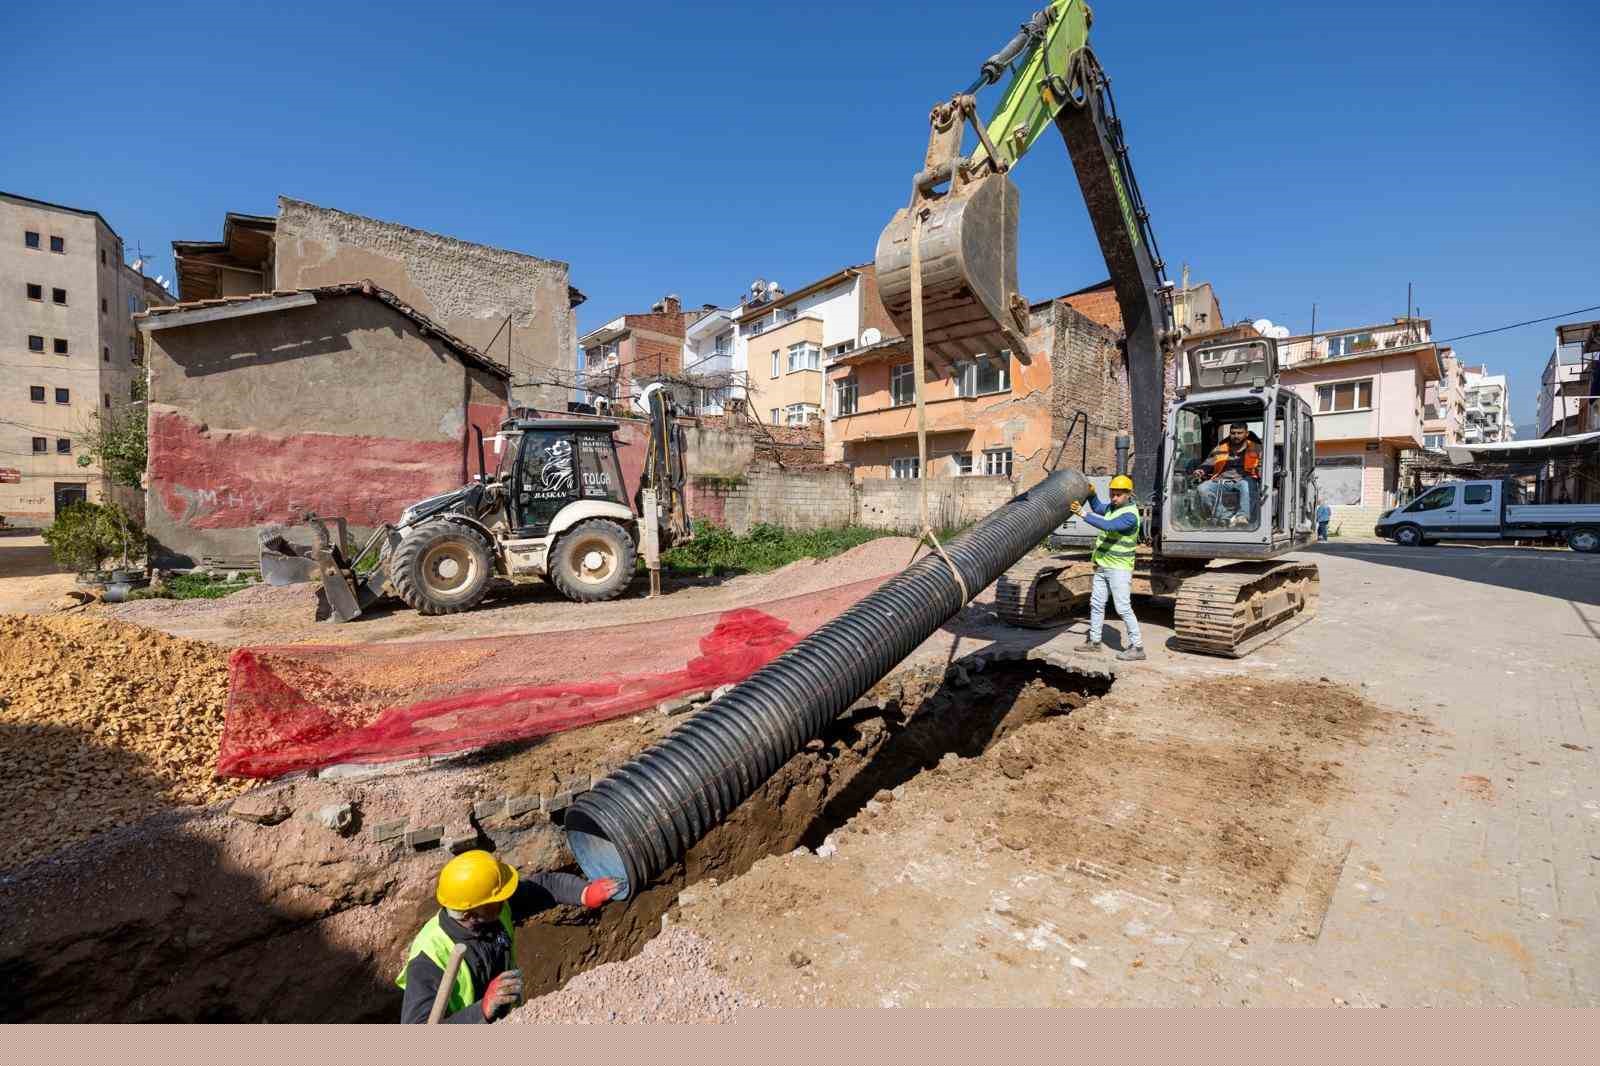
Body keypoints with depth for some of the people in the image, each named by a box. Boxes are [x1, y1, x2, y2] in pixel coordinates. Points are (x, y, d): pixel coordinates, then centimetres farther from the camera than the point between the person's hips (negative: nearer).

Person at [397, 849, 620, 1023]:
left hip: (503, 1020, 5)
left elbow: (544, 884, -9)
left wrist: (587, 892, -25)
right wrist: (484, 1009, -43)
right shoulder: (429, 958, -30)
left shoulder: (497, 910, -16)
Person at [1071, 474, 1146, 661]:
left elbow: (1108, 526, -33)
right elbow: (1098, 509, 31)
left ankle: (1137, 647, 1)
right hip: (1102, 566, 9)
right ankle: (1094, 641, 23)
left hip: (1119, 568, -9)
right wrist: (1091, 494, 14)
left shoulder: (1130, 515, -18)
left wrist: (1083, 514, -36)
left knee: (1123, 608, -7)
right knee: (1096, 604, 13)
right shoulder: (1112, 507, 9)